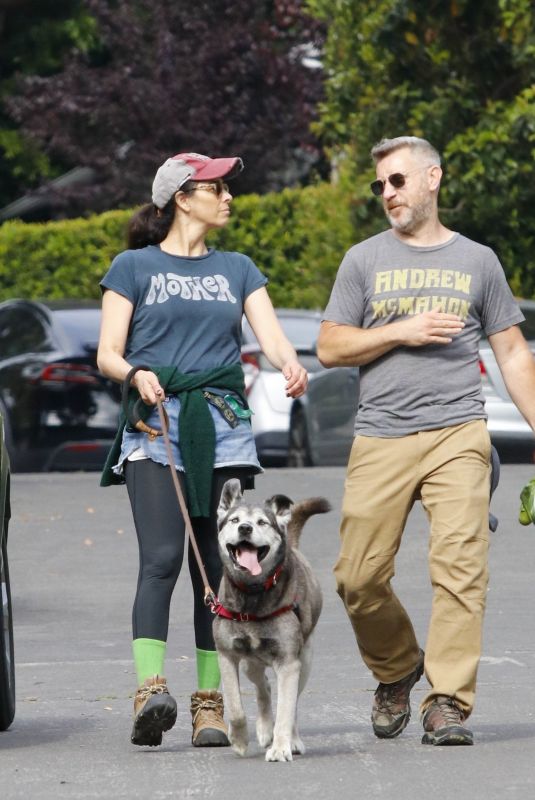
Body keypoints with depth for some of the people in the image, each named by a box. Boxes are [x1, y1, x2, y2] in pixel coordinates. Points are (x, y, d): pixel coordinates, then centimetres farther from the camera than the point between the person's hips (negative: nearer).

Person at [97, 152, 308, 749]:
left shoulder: (237, 270, 19)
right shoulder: (133, 267, 10)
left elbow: (272, 337, 7)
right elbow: (107, 354, 5)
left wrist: (291, 366, -16)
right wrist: (136, 374, -17)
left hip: (223, 430, 3)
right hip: (155, 428, -3)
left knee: (216, 567, -2)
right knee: (162, 557, -19)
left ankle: (210, 705, 0)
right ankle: (150, 688, -29)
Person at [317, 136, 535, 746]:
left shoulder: (477, 261, 14)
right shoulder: (364, 260, 13)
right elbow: (330, 348, 8)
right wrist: (400, 332, -5)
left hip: (457, 435, -1)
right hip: (381, 438, 1)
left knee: (459, 568, -14)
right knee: (359, 577, -3)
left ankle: (447, 704, -11)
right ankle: (396, 670, 23)